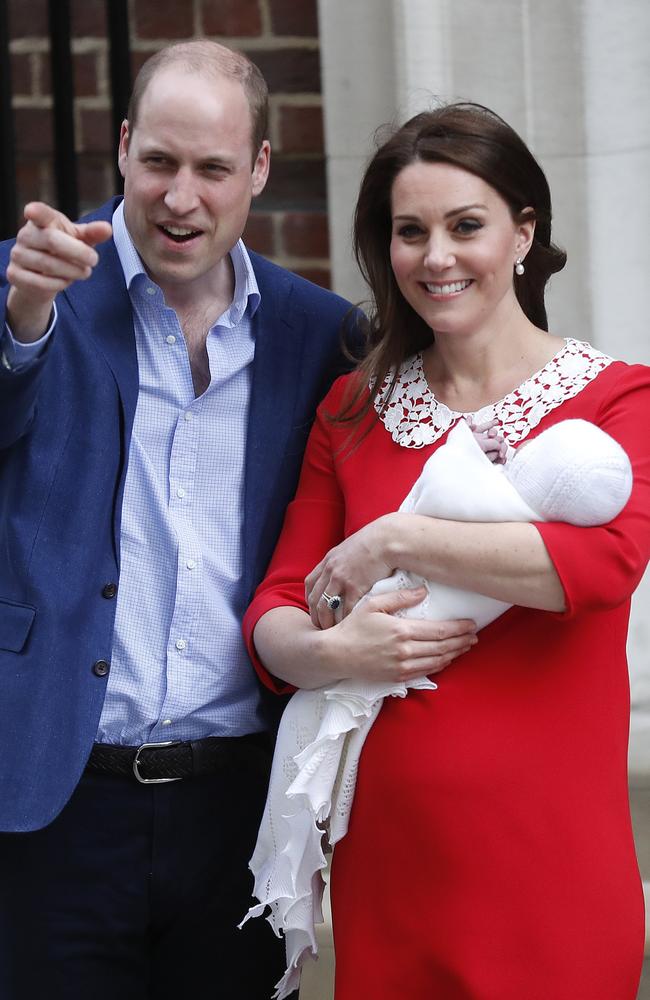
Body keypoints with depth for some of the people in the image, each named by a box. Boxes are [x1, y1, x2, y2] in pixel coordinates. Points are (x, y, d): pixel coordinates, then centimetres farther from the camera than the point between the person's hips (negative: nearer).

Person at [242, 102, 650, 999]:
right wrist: (327, 652, -17)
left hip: (547, 868, -3)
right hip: (387, 860, 4)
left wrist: (392, 541, -16)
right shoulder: (352, 412, 10)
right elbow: (273, 612, 6)